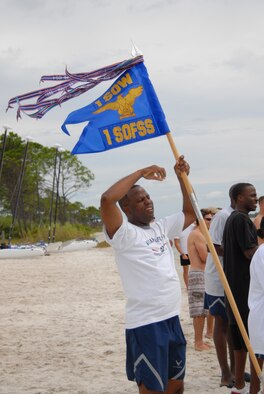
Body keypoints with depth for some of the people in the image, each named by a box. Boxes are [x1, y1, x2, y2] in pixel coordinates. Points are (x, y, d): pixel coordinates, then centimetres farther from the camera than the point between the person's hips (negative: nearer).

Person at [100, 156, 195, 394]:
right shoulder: (125, 234, -12)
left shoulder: (161, 227, 11)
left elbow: (191, 212, 23)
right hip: (146, 323, -8)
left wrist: (182, 177, 10)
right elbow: (107, 199, -29)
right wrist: (141, 173, -19)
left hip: (172, 318, 8)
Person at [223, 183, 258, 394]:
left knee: (241, 338, 13)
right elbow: (250, 252, -18)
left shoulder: (231, 219, 16)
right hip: (247, 285, -10)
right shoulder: (241, 219, -14)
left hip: (235, 285, 10)